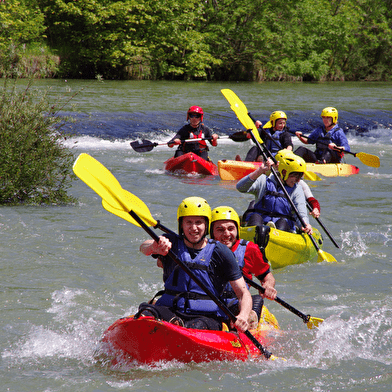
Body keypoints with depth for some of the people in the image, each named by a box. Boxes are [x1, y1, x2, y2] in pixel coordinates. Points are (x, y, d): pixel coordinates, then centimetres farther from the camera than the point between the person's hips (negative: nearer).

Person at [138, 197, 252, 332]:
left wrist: (243, 316, -23)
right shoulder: (171, 242, 8)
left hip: (207, 315, -2)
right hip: (169, 309, 2)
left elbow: (244, 293, 0)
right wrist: (154, 247, -41)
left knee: (198, 326, -37)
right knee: (146, 311, -31)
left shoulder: (220, 252, 2)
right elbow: (144, 248, -14)